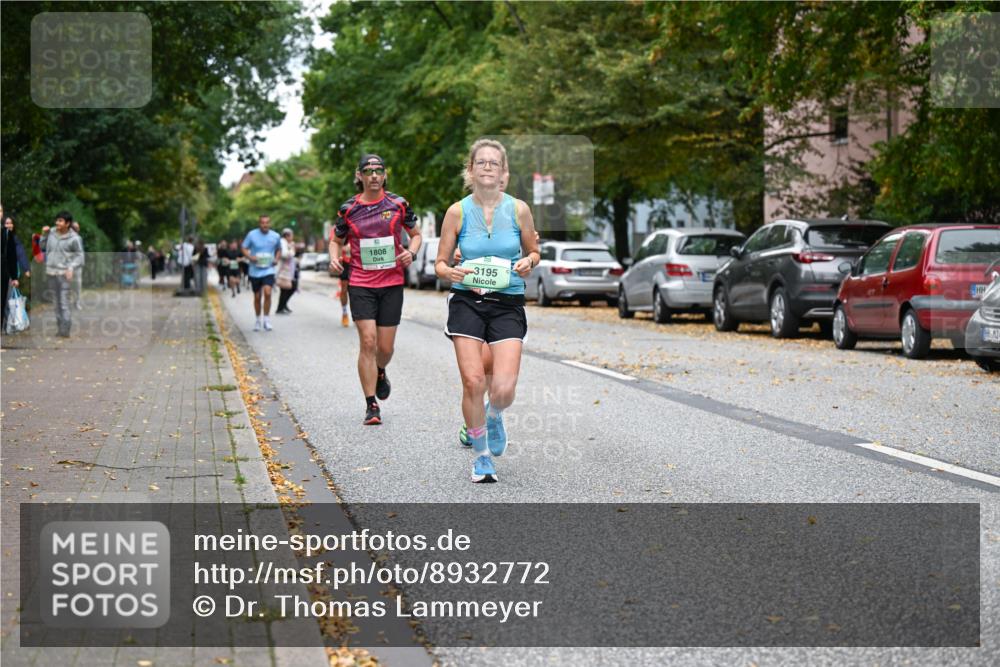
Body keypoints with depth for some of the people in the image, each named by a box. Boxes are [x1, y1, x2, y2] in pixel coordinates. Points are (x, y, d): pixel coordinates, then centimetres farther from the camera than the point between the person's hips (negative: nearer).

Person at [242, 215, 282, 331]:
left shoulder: (275, 236, 1)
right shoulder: (252, 234, -4)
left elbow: (279, 250, 17)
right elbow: (244, 249, 2)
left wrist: (276, 259, -2)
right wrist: (250, 257, -16)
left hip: (268, 270, -1)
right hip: (255, 270, 1)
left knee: (267, 292, -21)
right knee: (257, 296, 9)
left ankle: (266, 319, -8)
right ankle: (258, 320, 29)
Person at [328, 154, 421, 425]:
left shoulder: (398, 204, 2)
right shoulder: (348, 209, 2)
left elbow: (416, 234, 14)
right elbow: (337, 240, 16)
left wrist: (411, 252, -7)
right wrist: (334, 258, -5)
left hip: (392, 284, 1)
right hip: (361, 284, -1)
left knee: (386, 347, 4)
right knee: (368, 342, -12)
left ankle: (380, 373, 41)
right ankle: (371, 406, -4)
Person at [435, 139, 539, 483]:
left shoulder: (518, 209, 1)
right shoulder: (458, 211, 0)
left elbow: (533, 251, 15)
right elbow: (440, 262, 6)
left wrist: (527, 263, -8)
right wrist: (451, 272, -16)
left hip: (508, 304, 0)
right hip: (467, 302, 0)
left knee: (503, 388, -13)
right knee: (473, 382, -12)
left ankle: (494, 416, 26)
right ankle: (481, 456, 10)